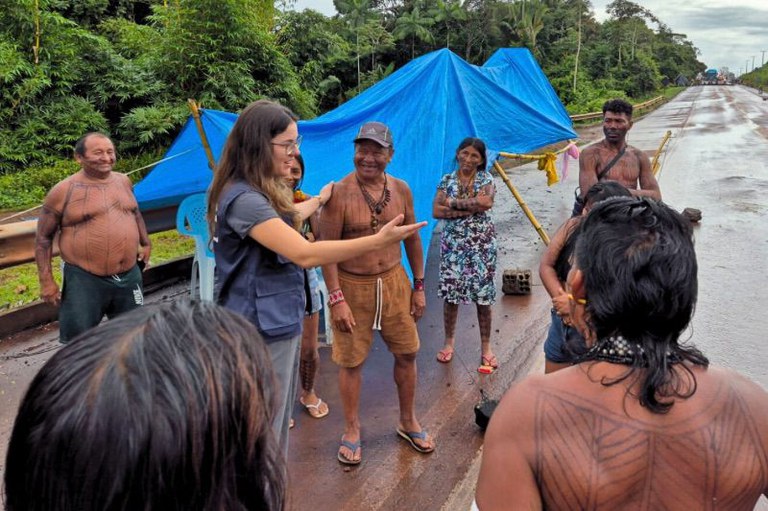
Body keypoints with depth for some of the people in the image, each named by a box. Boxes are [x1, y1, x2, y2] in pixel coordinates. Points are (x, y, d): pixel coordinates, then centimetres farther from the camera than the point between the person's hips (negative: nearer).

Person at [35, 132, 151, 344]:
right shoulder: (63, 191, -8)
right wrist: (46, 280, -7)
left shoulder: (123, 181, 7)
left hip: (129, 276, 5)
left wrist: (145, 243, 22)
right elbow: (44, 237, -3)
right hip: (84, 281, -5)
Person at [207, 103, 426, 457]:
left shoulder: (260, 192, 10)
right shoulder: (243, 199, -24)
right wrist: (378, 241, -29)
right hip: (263, 326, -11)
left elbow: (283, 221, 32)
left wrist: (319, 199, 46)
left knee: (279, 419, 22)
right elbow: (305, 254, -30)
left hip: (277, 320, 11)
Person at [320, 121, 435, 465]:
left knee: (406, 354, 13)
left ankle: (408, 423, 35)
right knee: (351, 362, 7)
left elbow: (412, 240, 10)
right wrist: (337, 299, -17)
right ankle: (351, 431, 28)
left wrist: (419, 286, 8)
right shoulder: (339, 194, -14)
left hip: (394, 282, 5)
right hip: (353, 286, -4)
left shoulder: (400, 190, 1)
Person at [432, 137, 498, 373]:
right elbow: (436, 211, -9)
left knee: (483, 295, 2)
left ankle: (486, 347, 16)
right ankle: (449, 342, 23)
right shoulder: (447, 180, 4)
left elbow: (486, 202, -21)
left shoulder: (486, 178, 0)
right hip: (453, 243, 1)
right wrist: (470, 207, -15)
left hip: (481, 243, -1)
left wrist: (454, 203, -14)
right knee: (450, 292, 4)